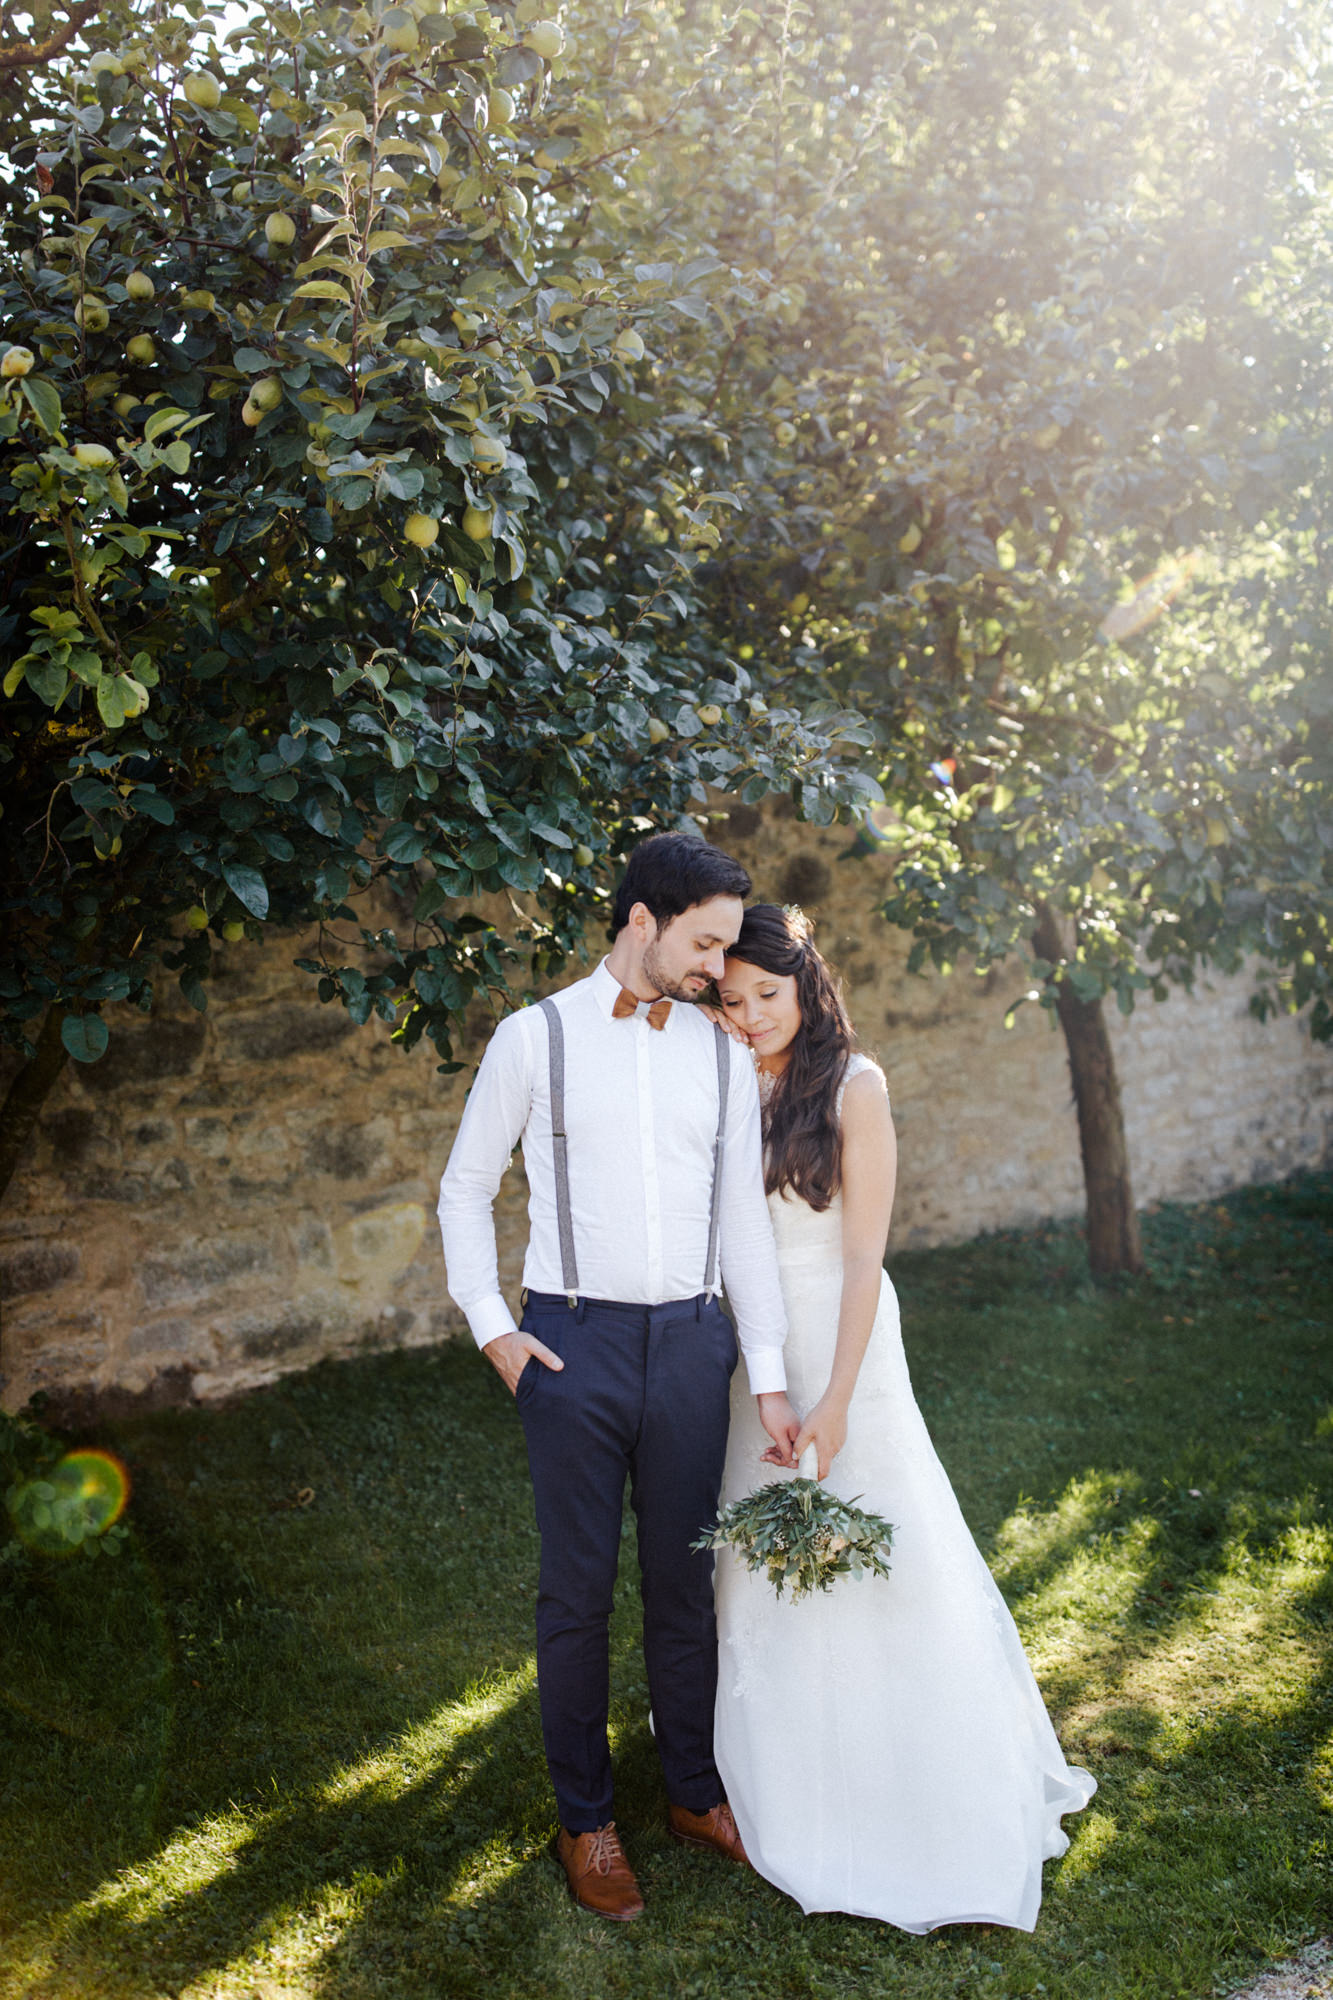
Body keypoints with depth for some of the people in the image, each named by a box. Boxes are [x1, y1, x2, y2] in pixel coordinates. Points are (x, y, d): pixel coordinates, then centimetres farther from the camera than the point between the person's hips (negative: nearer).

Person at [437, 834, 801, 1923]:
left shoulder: (723, 1051, 5)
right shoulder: (533, 1038, -3)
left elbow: (744, 1216, 5)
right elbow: (466, 1189, 5)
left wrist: (769, 1378, 2)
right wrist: (492, 1327, -3)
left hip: (692, 1340, 3)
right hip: (573, 1342, -2)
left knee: (686, 1579, 14)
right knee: (578, 1590, 8)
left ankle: (696, 1792, 34)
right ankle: (586, 1819, 27)